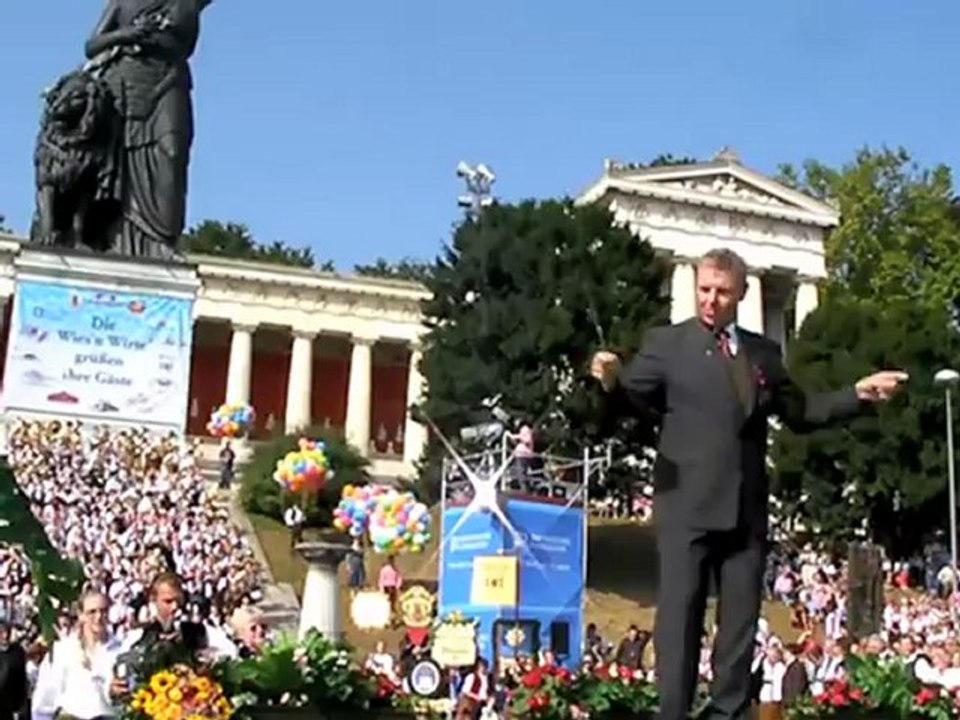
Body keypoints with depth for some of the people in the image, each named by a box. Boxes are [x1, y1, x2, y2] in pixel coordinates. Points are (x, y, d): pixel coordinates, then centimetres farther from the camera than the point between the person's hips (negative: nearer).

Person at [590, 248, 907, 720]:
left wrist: (858, 394, 12)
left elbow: (800, 413, 23)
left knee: (741, 618, 9)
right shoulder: (666, 343, 3)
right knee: (680, 614, -4)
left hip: (746, 508, 4)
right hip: (687, 506, -4)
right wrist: (612, 383, -26)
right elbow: (630, 405, -4)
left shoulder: (763, 352, 15)